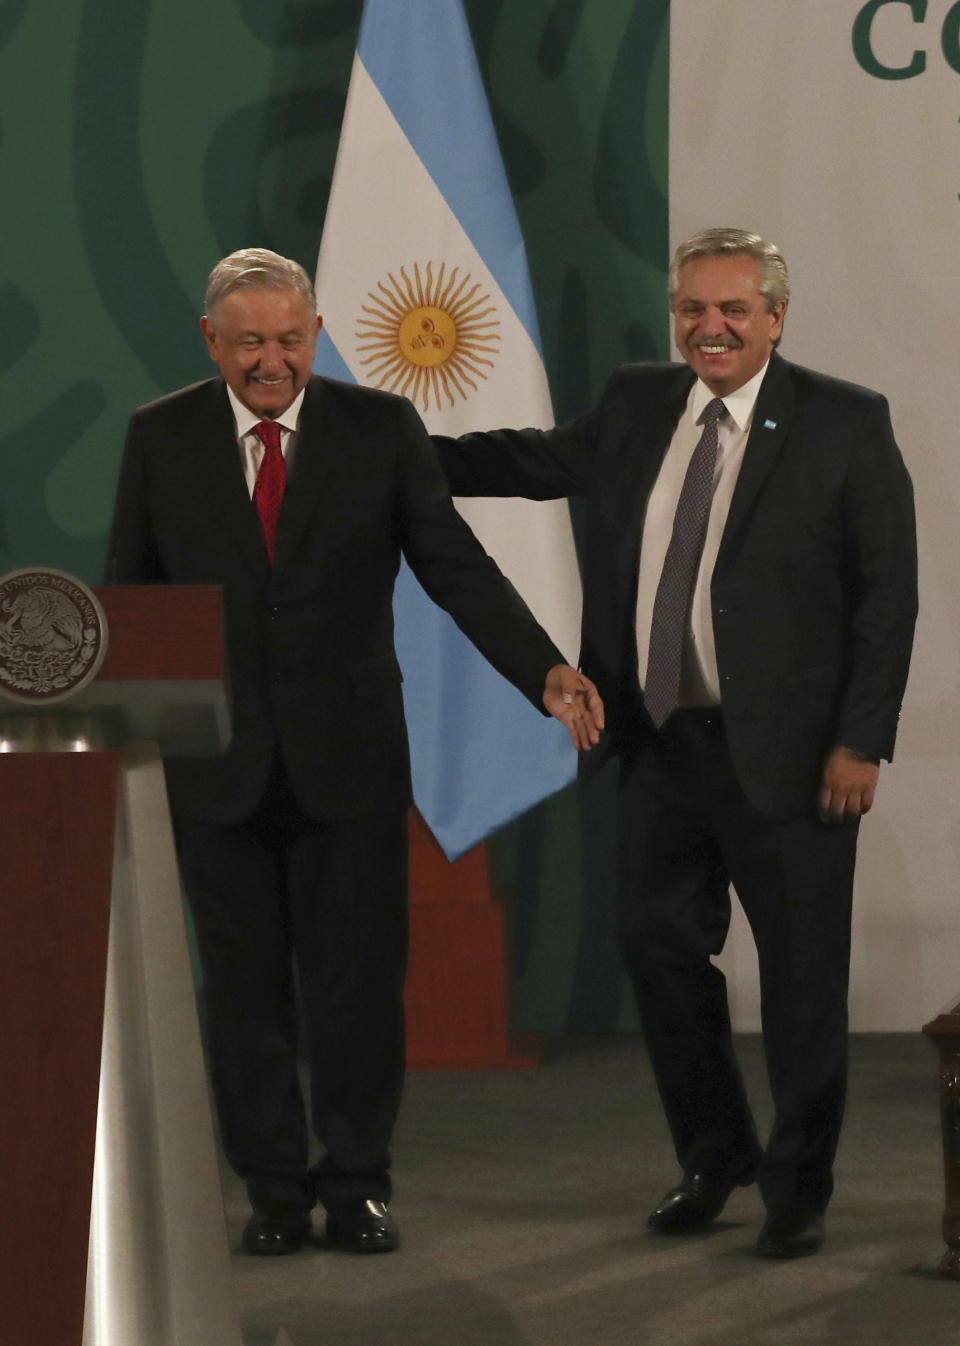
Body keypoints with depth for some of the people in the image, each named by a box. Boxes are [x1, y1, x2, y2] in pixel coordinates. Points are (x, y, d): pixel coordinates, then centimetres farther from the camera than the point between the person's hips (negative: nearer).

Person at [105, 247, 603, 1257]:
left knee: (358, 979, 3)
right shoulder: (161, 437, 1)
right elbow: (129, 596, 6)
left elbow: (456, 567, -3)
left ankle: (357, 1185, 17)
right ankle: (274, 1190, 18)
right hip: (215, 763, 1)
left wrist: (545, 673, -16)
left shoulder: (380, 429, -1)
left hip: (348, 756, -1)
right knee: (244, 986, 6)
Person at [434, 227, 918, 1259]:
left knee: (802, 974, 3)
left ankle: (797, 1188, 17)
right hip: (661, 743, 5)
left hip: (783, 750, -5)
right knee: (659, 944, 11)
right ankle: (713, 1155, 30)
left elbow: (887, 593, -7)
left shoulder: (845, 424, -6)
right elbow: (541, 461, 25)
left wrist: (861, 741, -12)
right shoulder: (635, 407, 8)